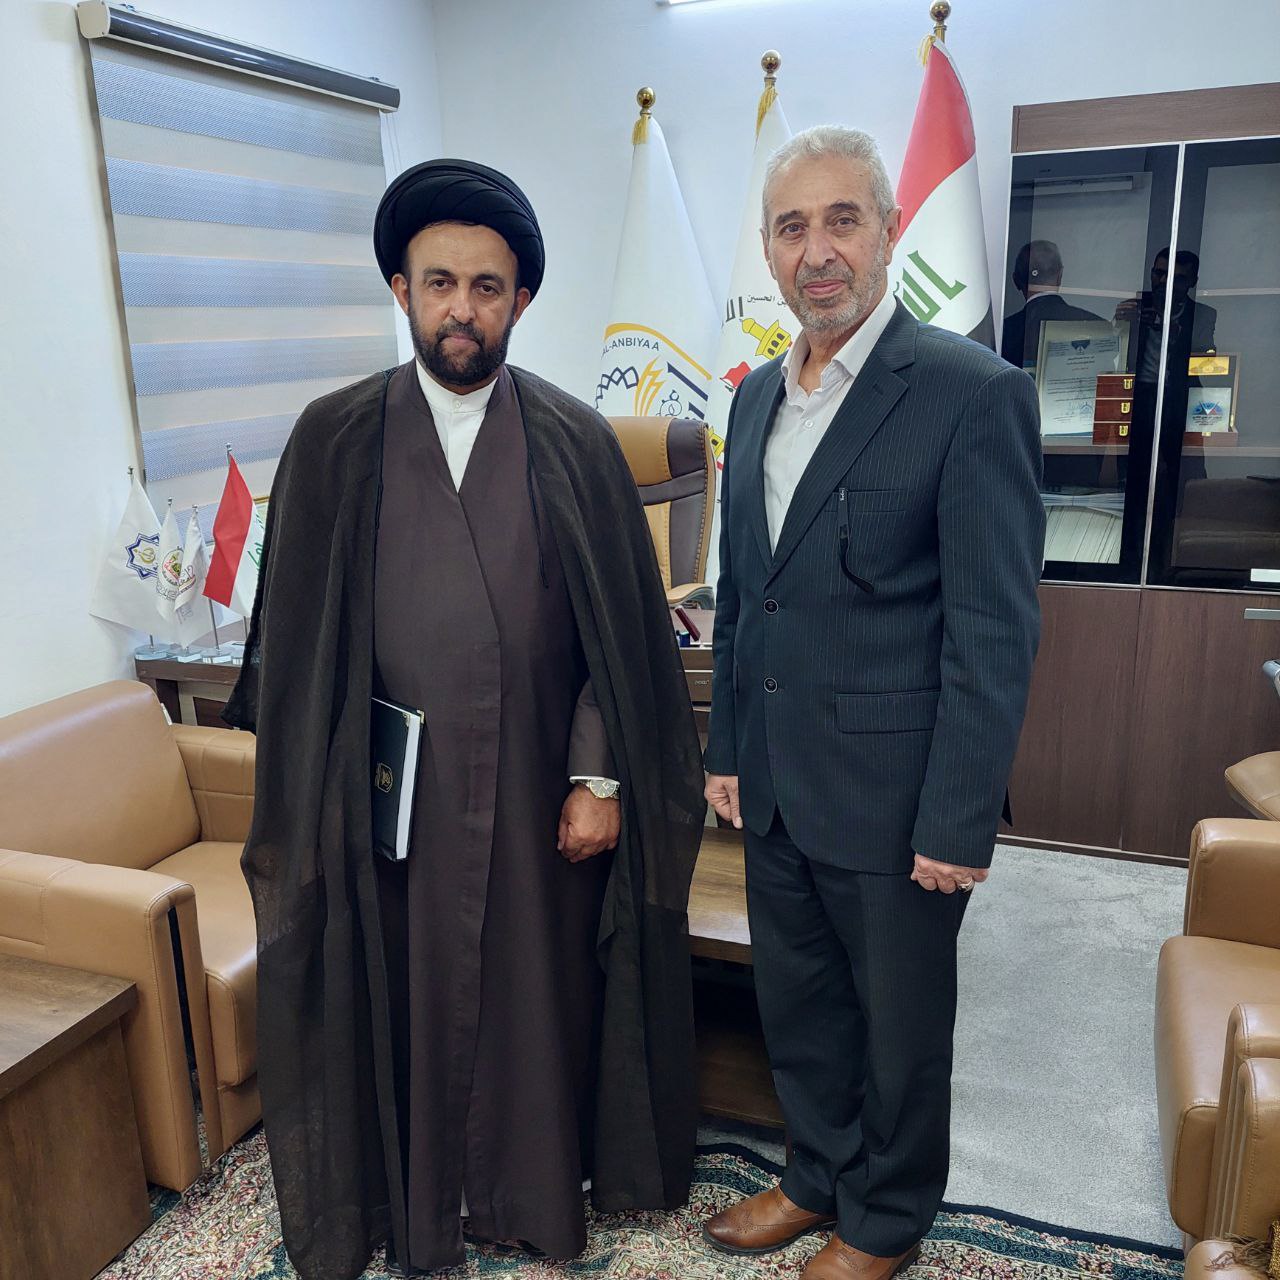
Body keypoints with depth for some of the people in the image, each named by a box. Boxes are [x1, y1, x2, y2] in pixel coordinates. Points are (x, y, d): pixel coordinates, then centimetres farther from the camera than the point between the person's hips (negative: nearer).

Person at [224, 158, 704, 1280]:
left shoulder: (575, 440, -1)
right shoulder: (334, 440, 0)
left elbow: (621, 627, -2)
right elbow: (294, 633, 2)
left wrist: (600, 777, -6)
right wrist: (319, 798, -1)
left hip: (541, 792, 0)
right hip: (395, 796, 1)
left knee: (542, 989, 13)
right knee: (407, 997, 13)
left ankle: (540, 1188, 38)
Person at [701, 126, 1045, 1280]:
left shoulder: (974, 394, -14)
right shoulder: (759, 395, 8)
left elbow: (994, 631, -16)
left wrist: (959, 824, -16)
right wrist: (727, 748, 12)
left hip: (892, 795, -6)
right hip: (776, 788, 6)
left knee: (899, 1022, 15)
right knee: (798, 1005, 22)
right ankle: (821, 1176, 47)